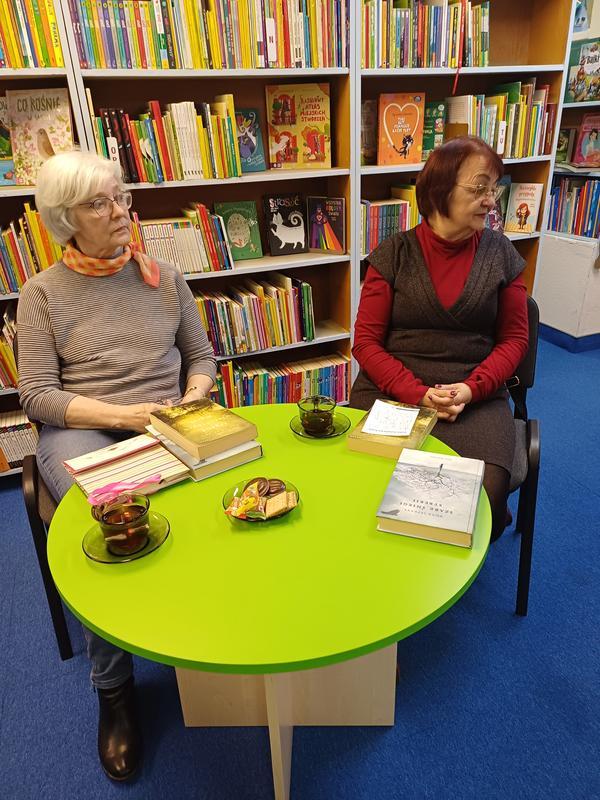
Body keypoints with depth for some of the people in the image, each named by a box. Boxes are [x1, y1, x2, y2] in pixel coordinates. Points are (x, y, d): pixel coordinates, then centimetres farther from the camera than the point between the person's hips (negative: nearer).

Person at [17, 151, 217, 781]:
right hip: (80, 433, -2)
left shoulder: (163, 278, 13)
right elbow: (36, 394, -3)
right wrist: (125, 415, -15)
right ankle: (113, 691, -7)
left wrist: (194, 396, -4)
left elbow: (201, 355, 19)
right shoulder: (43, 293, 4)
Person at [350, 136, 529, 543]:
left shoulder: (500, 253, 7)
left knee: (484, 493, -24)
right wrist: (418, 394, -14)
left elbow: (514, 338, 9)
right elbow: (367, 342, 0)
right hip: (391, 388, -1)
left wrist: (471, 390, -10)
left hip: (476, 396, 1)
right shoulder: (394, 254, 2)